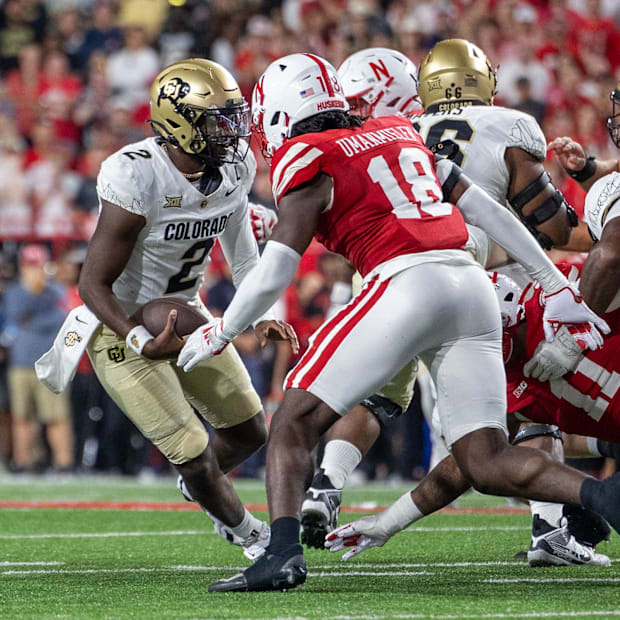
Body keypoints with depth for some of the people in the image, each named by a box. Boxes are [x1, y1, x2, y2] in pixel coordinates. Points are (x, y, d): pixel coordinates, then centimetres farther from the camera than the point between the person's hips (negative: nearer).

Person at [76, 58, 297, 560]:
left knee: (250, 432, 14)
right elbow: (94, 283, -26)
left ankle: (199, 485, 49)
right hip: (123, 326, -7)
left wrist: (262, 315, -3)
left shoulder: (235, 167, -8)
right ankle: (246, 531, 24)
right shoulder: (137, 179, -31)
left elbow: (241, 250, 10)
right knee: (193, 454, -6)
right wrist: (142, 342, -39)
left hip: (185, 311, 7)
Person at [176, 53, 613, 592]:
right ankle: (603, 495, -15)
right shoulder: (400, 137, 25)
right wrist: (556, 287, 28)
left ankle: (283, 553, -14)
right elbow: (488, 212, 24)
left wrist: (220, 333, 15)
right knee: (487, 462, 7)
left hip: (407, 285, -6)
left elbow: (275, 272, 0)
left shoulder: (307, 159, 5)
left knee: (296, 421, 3)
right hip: (474, 288, 6)